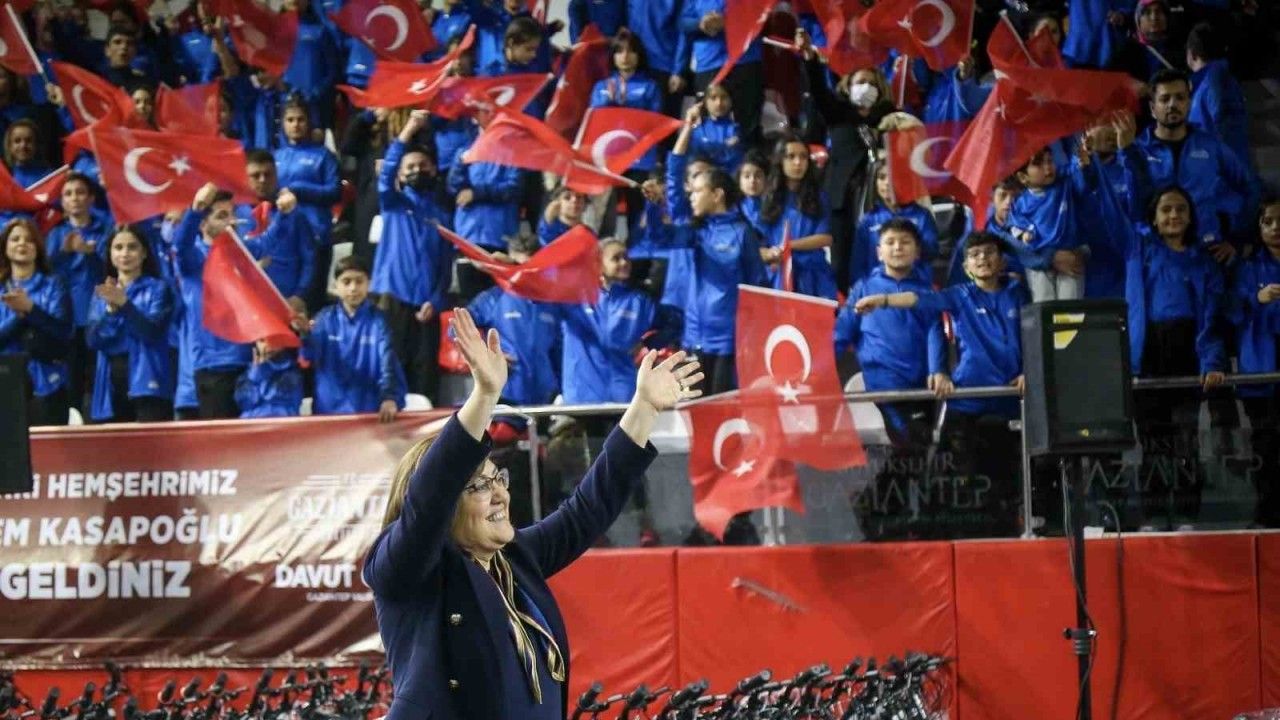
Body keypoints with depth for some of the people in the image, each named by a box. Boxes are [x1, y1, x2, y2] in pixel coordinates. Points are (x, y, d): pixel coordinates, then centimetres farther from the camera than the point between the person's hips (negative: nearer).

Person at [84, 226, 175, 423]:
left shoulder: (158, 288, 4)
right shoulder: (102, 292, 16)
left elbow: (152, 332, -11)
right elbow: (93, 340, 3)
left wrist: (124, 303, -22)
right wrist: (111, 309, -13)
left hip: (146, 384, -4)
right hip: (111, 384, 4)